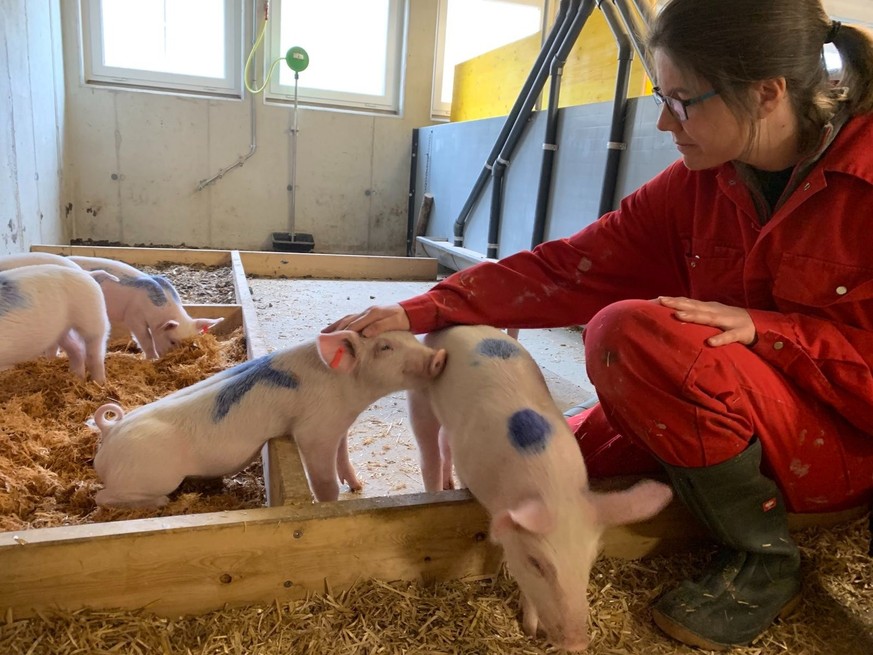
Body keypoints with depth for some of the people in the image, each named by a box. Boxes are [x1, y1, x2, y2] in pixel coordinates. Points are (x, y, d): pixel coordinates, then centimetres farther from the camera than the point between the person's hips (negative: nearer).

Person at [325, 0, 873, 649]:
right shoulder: (699, 181, -6)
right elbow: (567, 268, -12)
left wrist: (763, 327, -29)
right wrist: (423, 311, -19)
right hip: (736, 419, 5)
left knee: (633, 335, -31)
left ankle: (765, 560, -11)